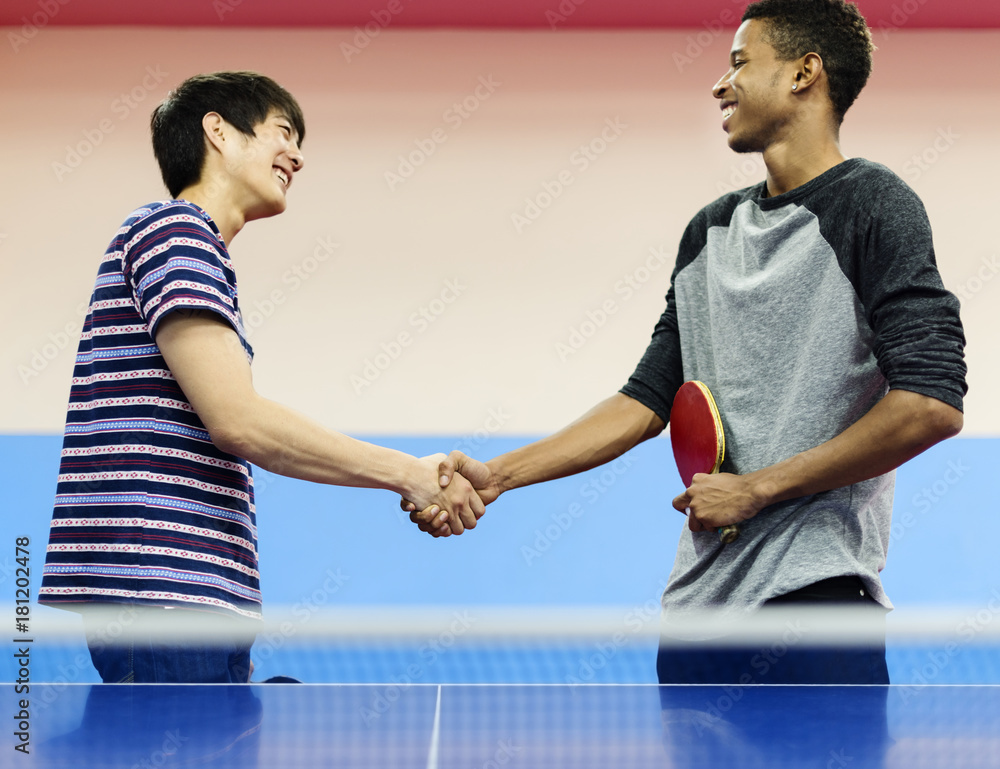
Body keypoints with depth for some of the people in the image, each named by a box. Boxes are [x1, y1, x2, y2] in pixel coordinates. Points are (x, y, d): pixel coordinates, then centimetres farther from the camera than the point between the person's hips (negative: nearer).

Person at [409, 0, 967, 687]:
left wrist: (755, 487, -10)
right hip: (696, 601, 6)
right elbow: (649, 399, 17)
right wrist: (497, 475, 7)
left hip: (817, 599, -6)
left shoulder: (872, 204, -6)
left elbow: (933, 404, -16)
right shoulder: (710, 230, 16)